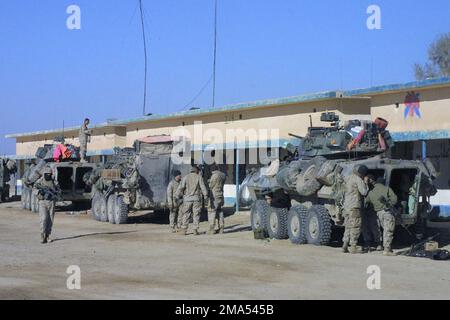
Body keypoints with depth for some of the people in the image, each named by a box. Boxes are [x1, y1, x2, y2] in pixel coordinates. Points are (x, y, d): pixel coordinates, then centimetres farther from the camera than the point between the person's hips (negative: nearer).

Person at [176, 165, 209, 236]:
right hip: (196, 199, 0)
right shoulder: (199, 177, 2)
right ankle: (195, 230, 1)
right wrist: (206, 197, 0)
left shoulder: (185, 178, 3)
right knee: (196, 215, 5)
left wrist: (178, 197, 6)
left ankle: (184, 230, 4)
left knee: (186, 215, 6)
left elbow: (181, 188, -4)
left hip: (187, 199, 0)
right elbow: (203, 188, -4)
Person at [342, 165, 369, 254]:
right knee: (355, 226, -4)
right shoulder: (358, 180, -12)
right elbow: (364, 192, -14)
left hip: (346, 205, 8)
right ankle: (353, 247, -5)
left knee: (348, 226, 14)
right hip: (354, 206, -8)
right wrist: (365, 183, 0)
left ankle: (345, 246, 11)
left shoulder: (348, 178, 14)